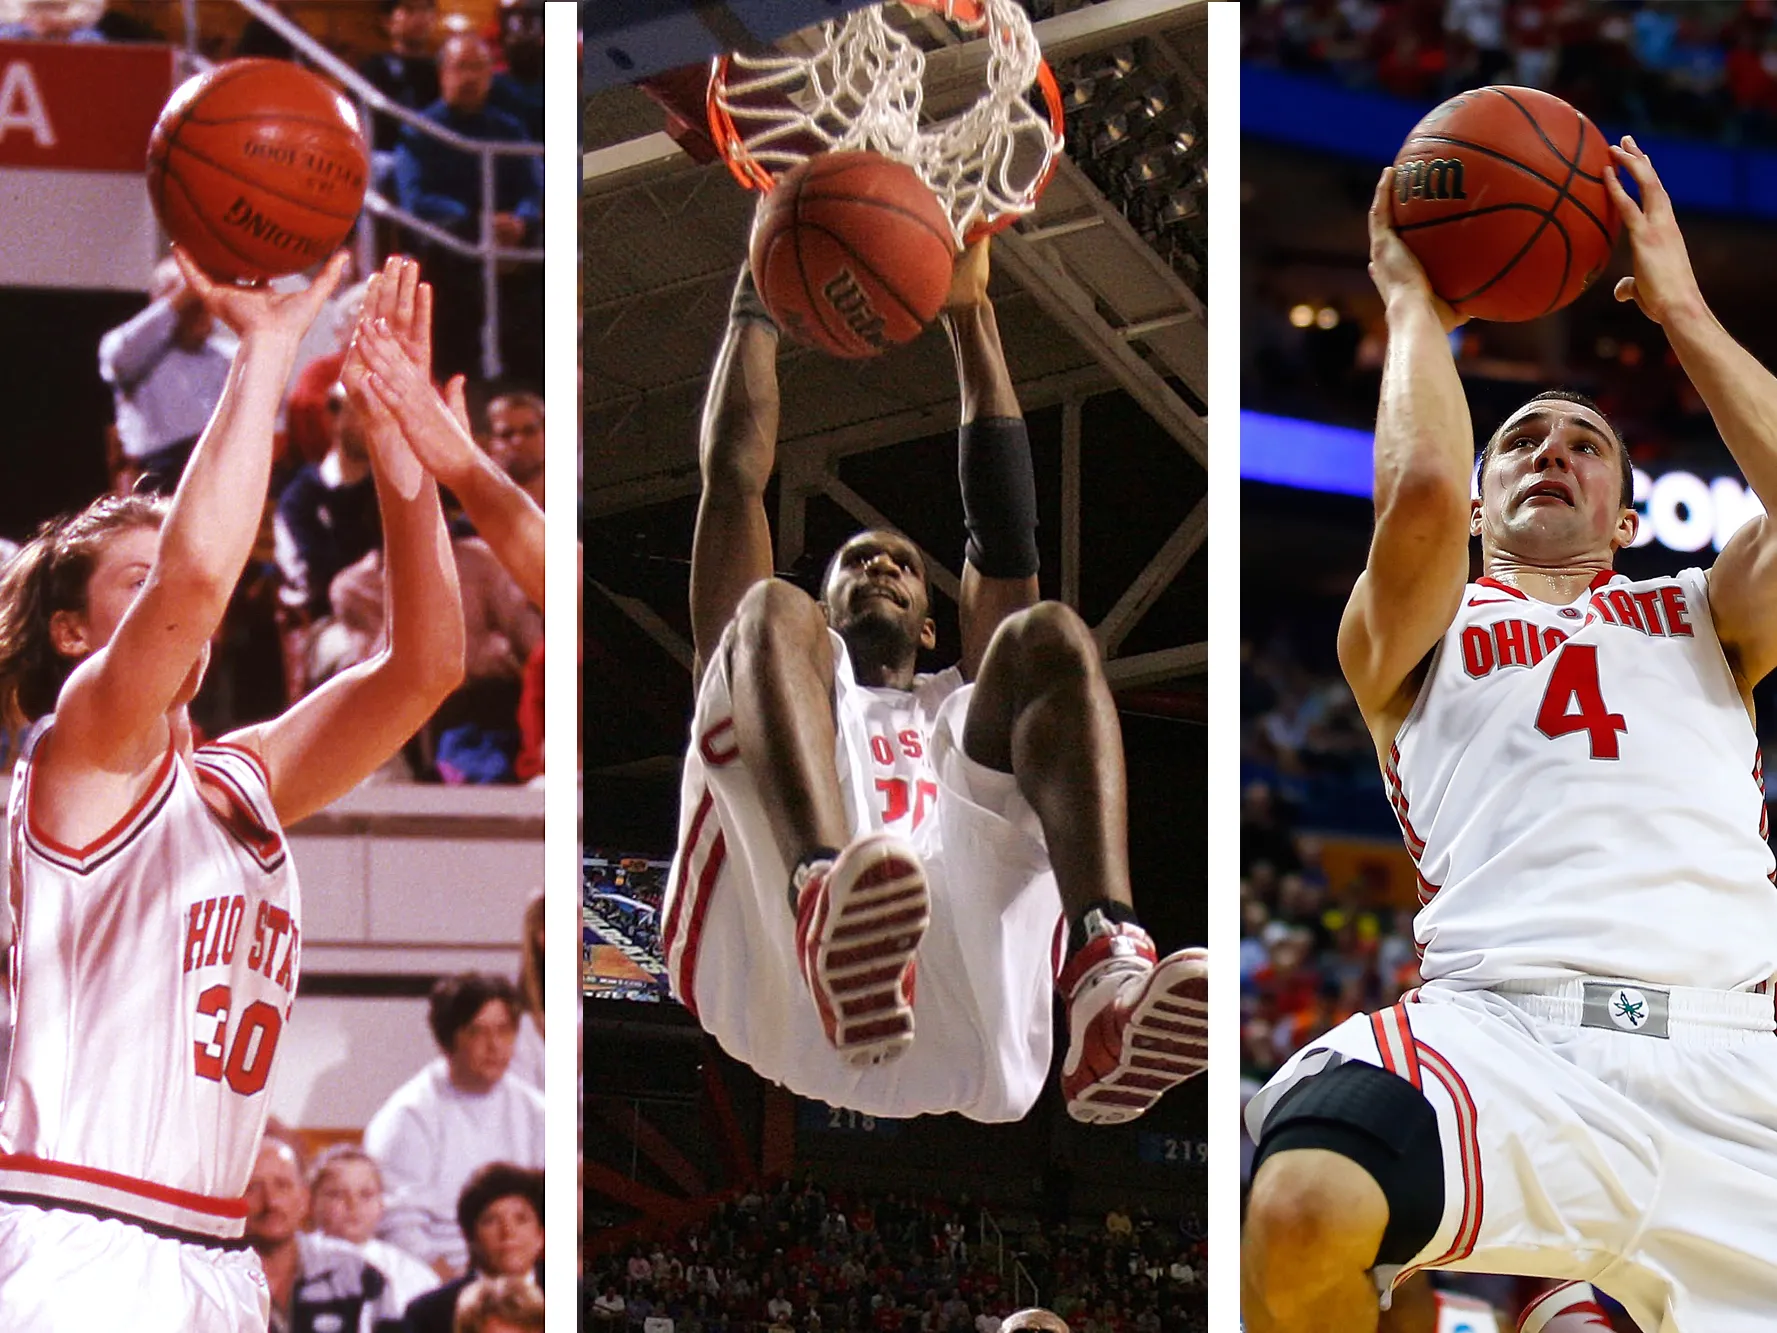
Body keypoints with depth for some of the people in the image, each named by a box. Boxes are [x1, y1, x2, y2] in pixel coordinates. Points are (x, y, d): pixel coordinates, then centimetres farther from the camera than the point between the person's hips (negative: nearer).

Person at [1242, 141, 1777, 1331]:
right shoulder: (1418, 632, 24)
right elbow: (1423, 489, 1)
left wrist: (1682, 312, 18)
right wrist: (1415, 304, 17)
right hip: (1508, 1027, -2)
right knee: (1304, 1214, -35)